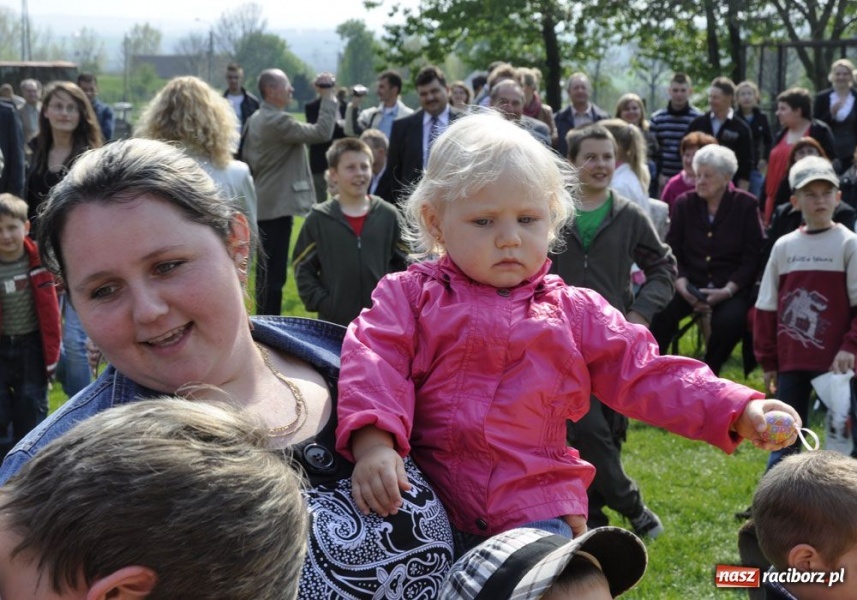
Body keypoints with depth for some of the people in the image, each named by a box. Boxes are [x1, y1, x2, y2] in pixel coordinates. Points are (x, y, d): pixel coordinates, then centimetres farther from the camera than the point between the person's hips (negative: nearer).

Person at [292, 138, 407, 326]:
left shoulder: (388, 215, 3)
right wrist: (320, 302, -8)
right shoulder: (318, 219, -1)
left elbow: (401, 263, 8)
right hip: (335, 319, -1)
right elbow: (303, 267, 1)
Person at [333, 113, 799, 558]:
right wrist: (373, 440, -28)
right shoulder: (411, 295, 6)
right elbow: (374, 360, -9)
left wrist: (739, 412, -6)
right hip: (425, 509, 0)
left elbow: (647, 376, 7)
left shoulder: (574, 313, 11)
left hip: (536, 514, 1)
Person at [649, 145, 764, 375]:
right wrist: (682, 285, -14)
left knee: (730, 320, -33)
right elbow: (672, 253, 5)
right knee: (659, 314, -29)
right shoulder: (684, 203, 8)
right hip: (691, 284, 2)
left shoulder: (746, 205, 2)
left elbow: (751, 259, -2)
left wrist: (727, 291, -15)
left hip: (731, 288, -2)